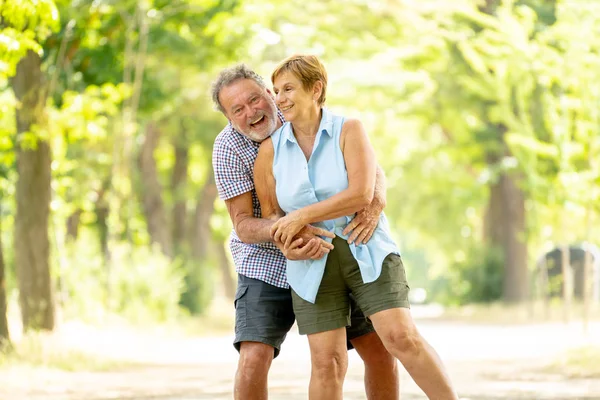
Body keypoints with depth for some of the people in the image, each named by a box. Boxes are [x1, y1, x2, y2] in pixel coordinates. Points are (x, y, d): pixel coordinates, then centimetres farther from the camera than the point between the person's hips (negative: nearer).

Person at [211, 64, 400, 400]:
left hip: (330, 258, 2)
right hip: (267, 266, -2)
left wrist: (375, 205, -31)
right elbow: (243, 224, -17)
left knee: (380, 348, 0)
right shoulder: (229, 147, -16)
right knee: (254, 357, -20)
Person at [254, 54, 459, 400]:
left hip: (366, 253, -2)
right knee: (327, 361, -3)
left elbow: (361, 195, -16)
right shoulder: (269, 151, 2)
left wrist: (302, 216, -18)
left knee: (402, 337, -16)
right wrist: (290, 239, -14)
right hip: (313, 265, 2)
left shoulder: (349, 131, -5)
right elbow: (270, 213, 8)